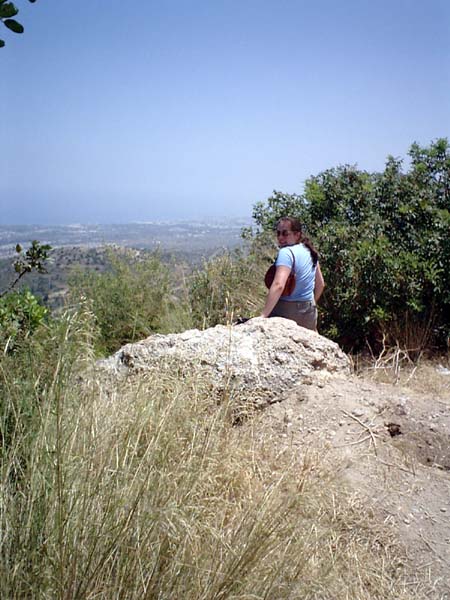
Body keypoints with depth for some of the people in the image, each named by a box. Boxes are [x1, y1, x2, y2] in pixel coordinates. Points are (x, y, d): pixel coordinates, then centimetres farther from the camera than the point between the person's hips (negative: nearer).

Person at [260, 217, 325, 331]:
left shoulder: (286, 252, -16)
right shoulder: (309, 251, 9)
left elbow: (278, 285, -30)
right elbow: (320, 284, 18)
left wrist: (263, 316, -34)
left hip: (285, 312, -8)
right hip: (310, 313, 8)